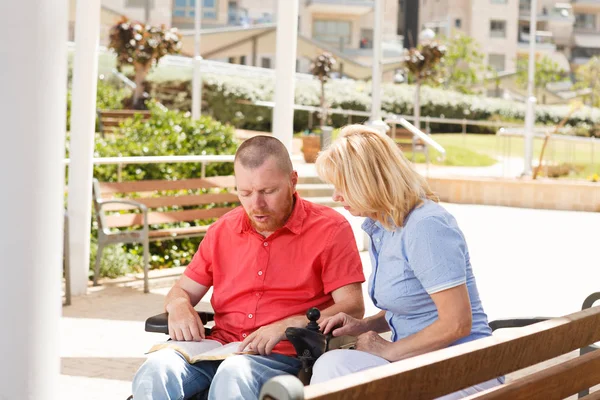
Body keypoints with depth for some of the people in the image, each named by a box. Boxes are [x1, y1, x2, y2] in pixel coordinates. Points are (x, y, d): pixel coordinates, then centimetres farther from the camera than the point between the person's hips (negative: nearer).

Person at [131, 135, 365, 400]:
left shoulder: (330, 229, 1)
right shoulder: (222, 231, 16)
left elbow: (353, 308, -6)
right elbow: (183, 291, 24)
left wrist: (288, 326, -20)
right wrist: (179, 306, -2)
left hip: (285, 356, -4)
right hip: (218, 347, 4)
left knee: (233, 375, -38)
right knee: (156, 370, -28)